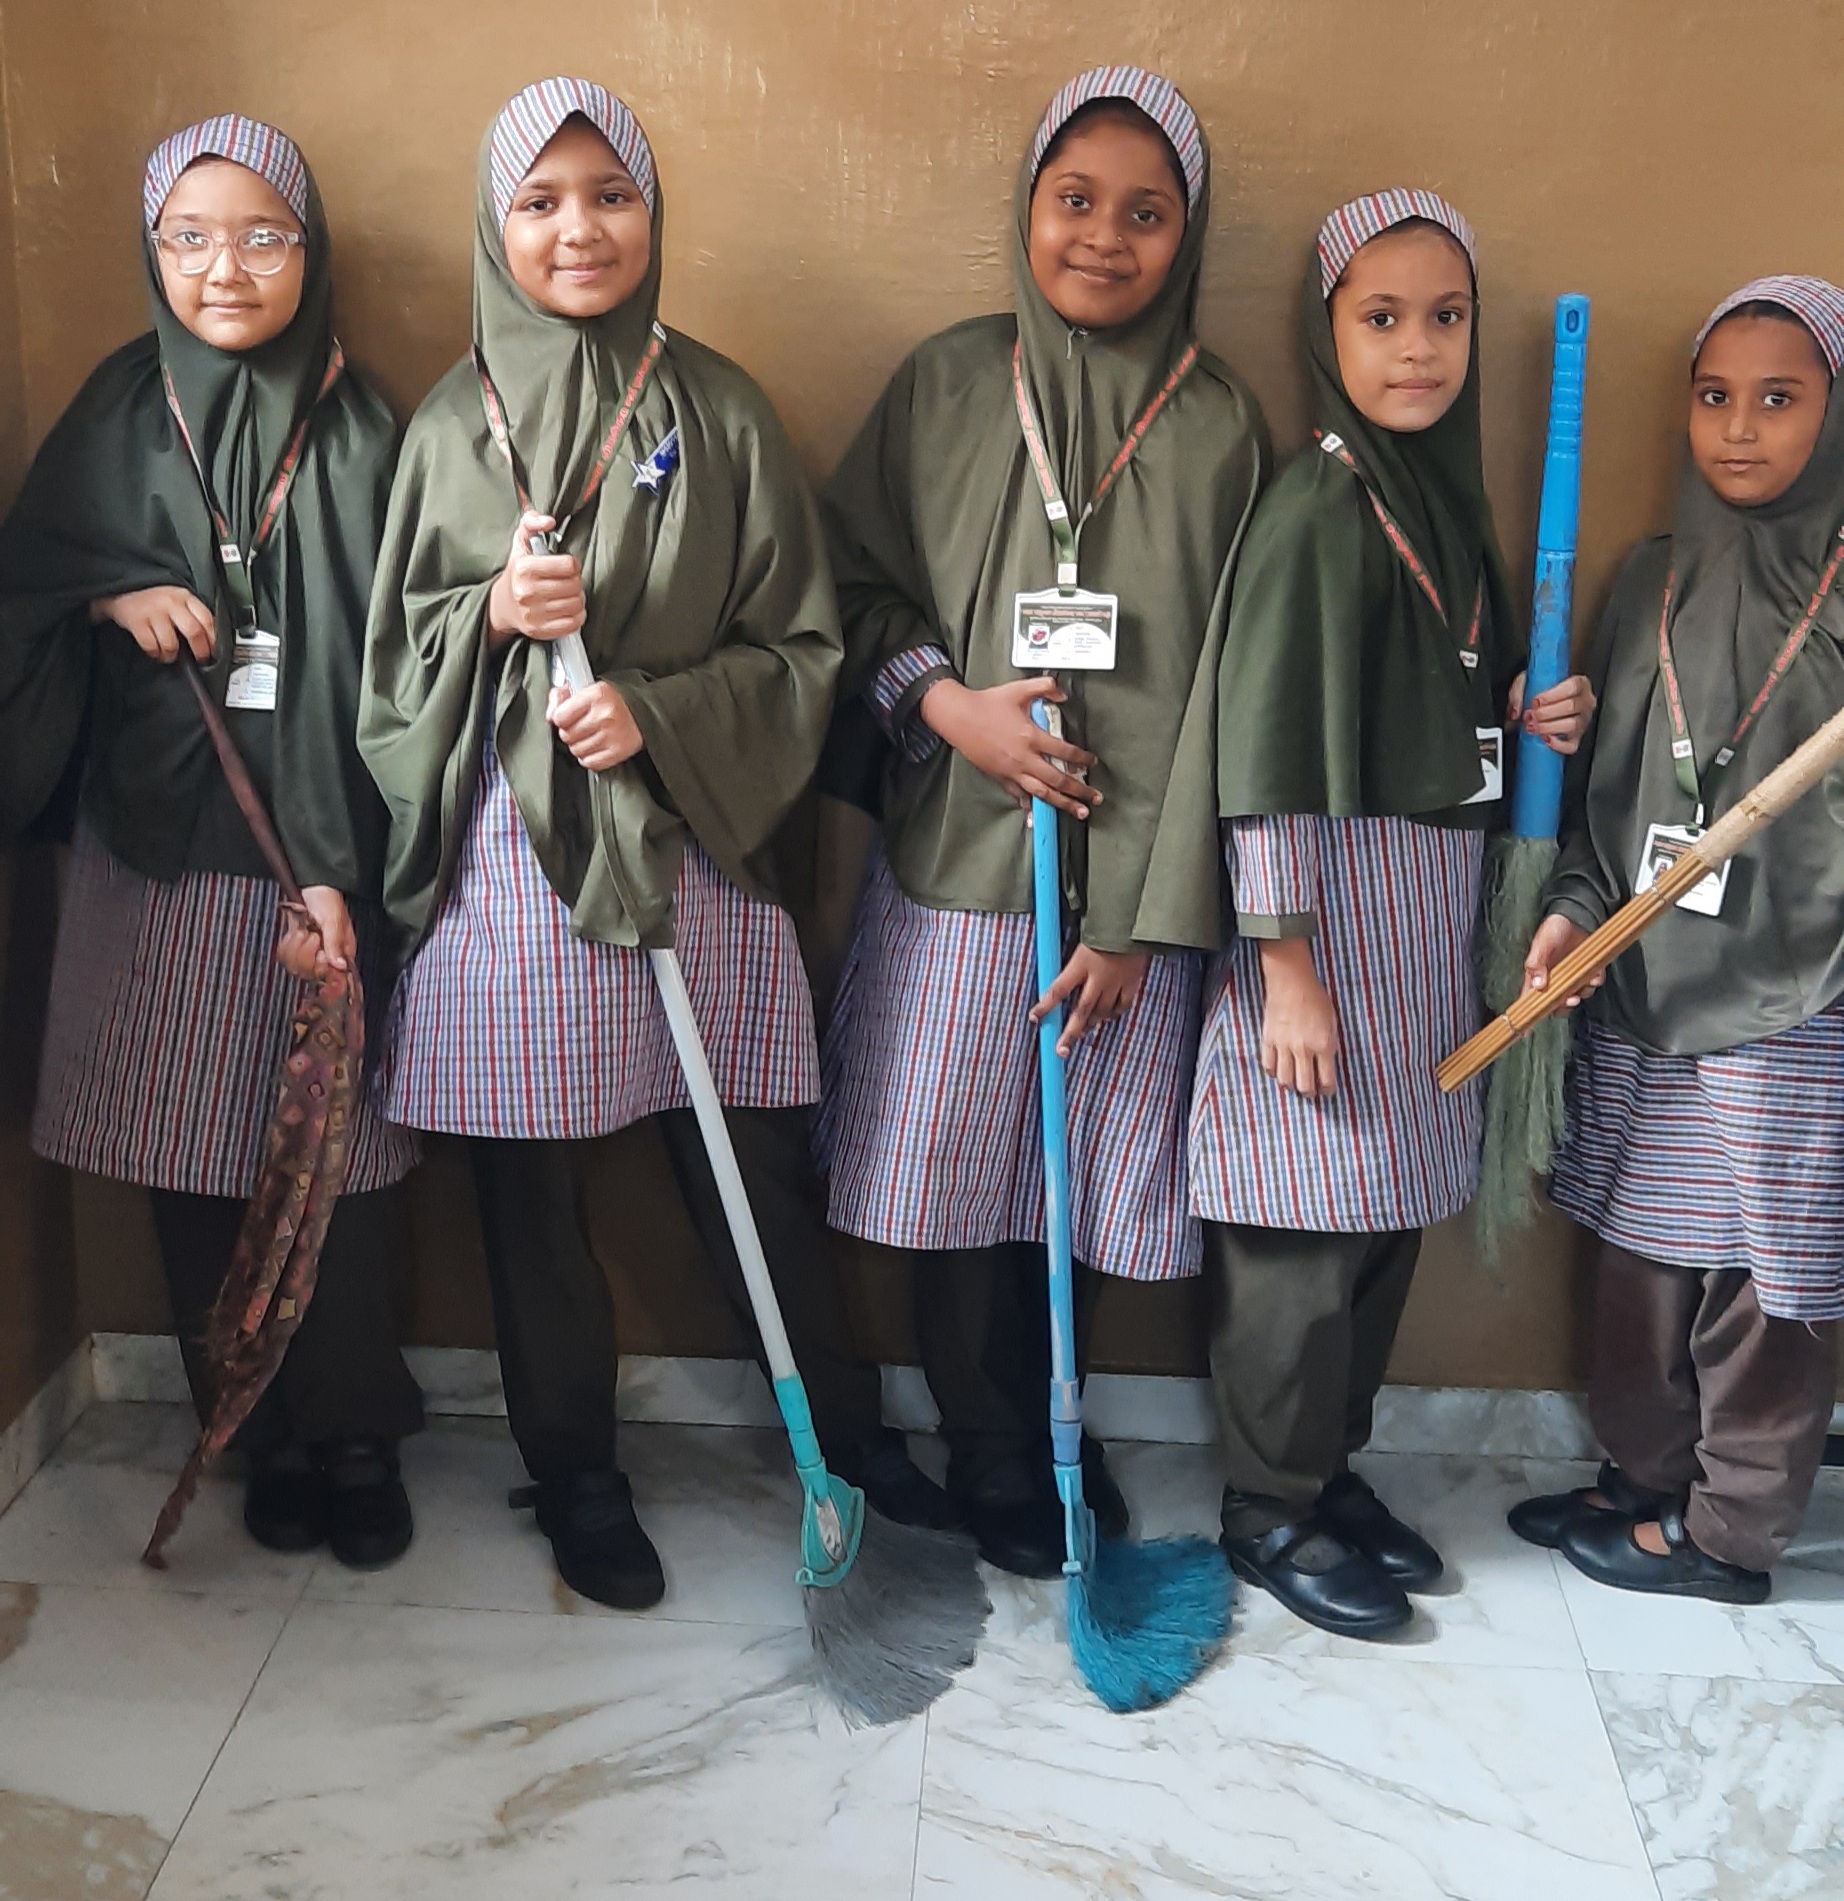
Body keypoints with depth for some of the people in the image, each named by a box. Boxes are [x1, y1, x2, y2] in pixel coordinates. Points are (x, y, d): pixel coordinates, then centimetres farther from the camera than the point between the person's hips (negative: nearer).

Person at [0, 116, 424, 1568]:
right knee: (196, 1158, 5)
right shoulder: (120, 416, 8)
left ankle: (357, 1437, 18)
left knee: (343, 1155, -2)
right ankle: (264, 1436, 23)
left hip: (326, 850, -2)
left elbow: (384, 670, -5)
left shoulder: (362, 433, 0)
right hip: (160, 855, 2)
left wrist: (336, 874, -14)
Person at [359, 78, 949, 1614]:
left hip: (692, 841, -1)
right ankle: (575, 1474, 28)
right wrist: (491, 613, -12)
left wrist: (659, 711, -14)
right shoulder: (453, 425, 6)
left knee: (759, 1171, 6)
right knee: (534, 1190, 8)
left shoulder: (721, 414, 3)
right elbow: (392, 659, 8)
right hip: (508, 852, 1)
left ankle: (849, 1429, 29)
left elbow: (800, 647, 1)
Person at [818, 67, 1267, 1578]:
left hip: (1129, 874, 0)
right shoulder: (947, 385, 3)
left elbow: (1211, 690, -3)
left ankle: (1052, 1423, 35)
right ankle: (995, 1460, 28)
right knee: (955, 1167, 7)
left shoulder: (1223, 426, 0)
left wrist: (1144, 919, -8)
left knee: (1084, 1168, 9)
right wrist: (945, 700, -11)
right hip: (954, 855, 1)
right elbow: (853, 580, 8)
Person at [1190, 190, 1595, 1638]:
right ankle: (1272, 1510, 17)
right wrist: (1286, 964, -17)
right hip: (1335, 900, -8)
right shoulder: (1317, 508, -12)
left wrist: (1540, 720, 2)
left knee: (1388, 1212, 13)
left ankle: (1331, 1464, 30)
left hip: (1433, 906, 8)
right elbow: (1269, 747, -16)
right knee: (1311, 1224, 0)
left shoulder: (1450, 496, 12)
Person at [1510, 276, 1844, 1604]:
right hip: (1643, 995, 5)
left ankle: (1731, 1531, 22)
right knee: (1643, 1255, 15)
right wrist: (1577, 909, 2)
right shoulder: (1654, 583, 10)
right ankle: (1645, 1479, 34)